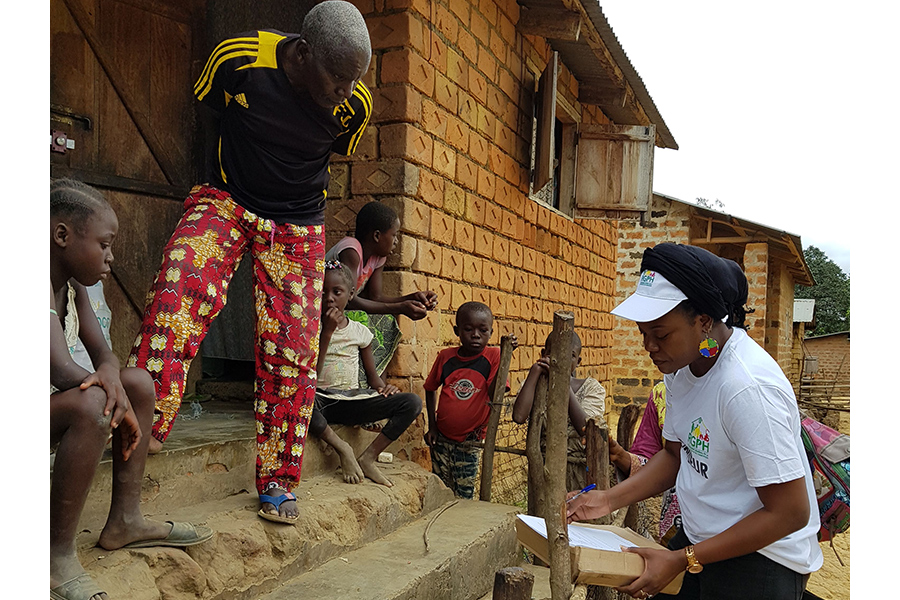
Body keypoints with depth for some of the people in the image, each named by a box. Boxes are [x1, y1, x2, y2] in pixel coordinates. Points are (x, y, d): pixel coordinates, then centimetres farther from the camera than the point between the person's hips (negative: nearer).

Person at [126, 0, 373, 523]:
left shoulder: (355, 105, -13)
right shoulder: (238, 59, -17)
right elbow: (208, 104, 6)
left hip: (299, 228, 1)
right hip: (228, 200, 0)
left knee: (293, 349, -4)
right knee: (181, 287, -29)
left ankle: (277, 480, 10)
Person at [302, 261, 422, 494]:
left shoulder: (359, 331, 10)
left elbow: (371, 374, 16)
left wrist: (383, 387, -8)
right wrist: (328, 331, -14)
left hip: (352, 399, 3)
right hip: (321, 399, -3)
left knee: (413, 403, -17)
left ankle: (368, 458, -13)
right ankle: (342, 449, -21)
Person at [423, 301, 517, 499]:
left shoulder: (493, 356, -11)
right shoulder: (446, 356, -5)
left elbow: (494, 395, -22)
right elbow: (431, 389, 8)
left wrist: (504, 357, -29)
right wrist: (432, 426, 5)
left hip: (470, 442, -2)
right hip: (442, 438, 2)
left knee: (464, 494, 5)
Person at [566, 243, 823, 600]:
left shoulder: (748, 386, -30)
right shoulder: (682, 365, -2)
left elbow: (790, 513, -25)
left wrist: (683, 560, -23)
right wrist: (609, 500, -4)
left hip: (761, 555, -7)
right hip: (701, 540, 7)